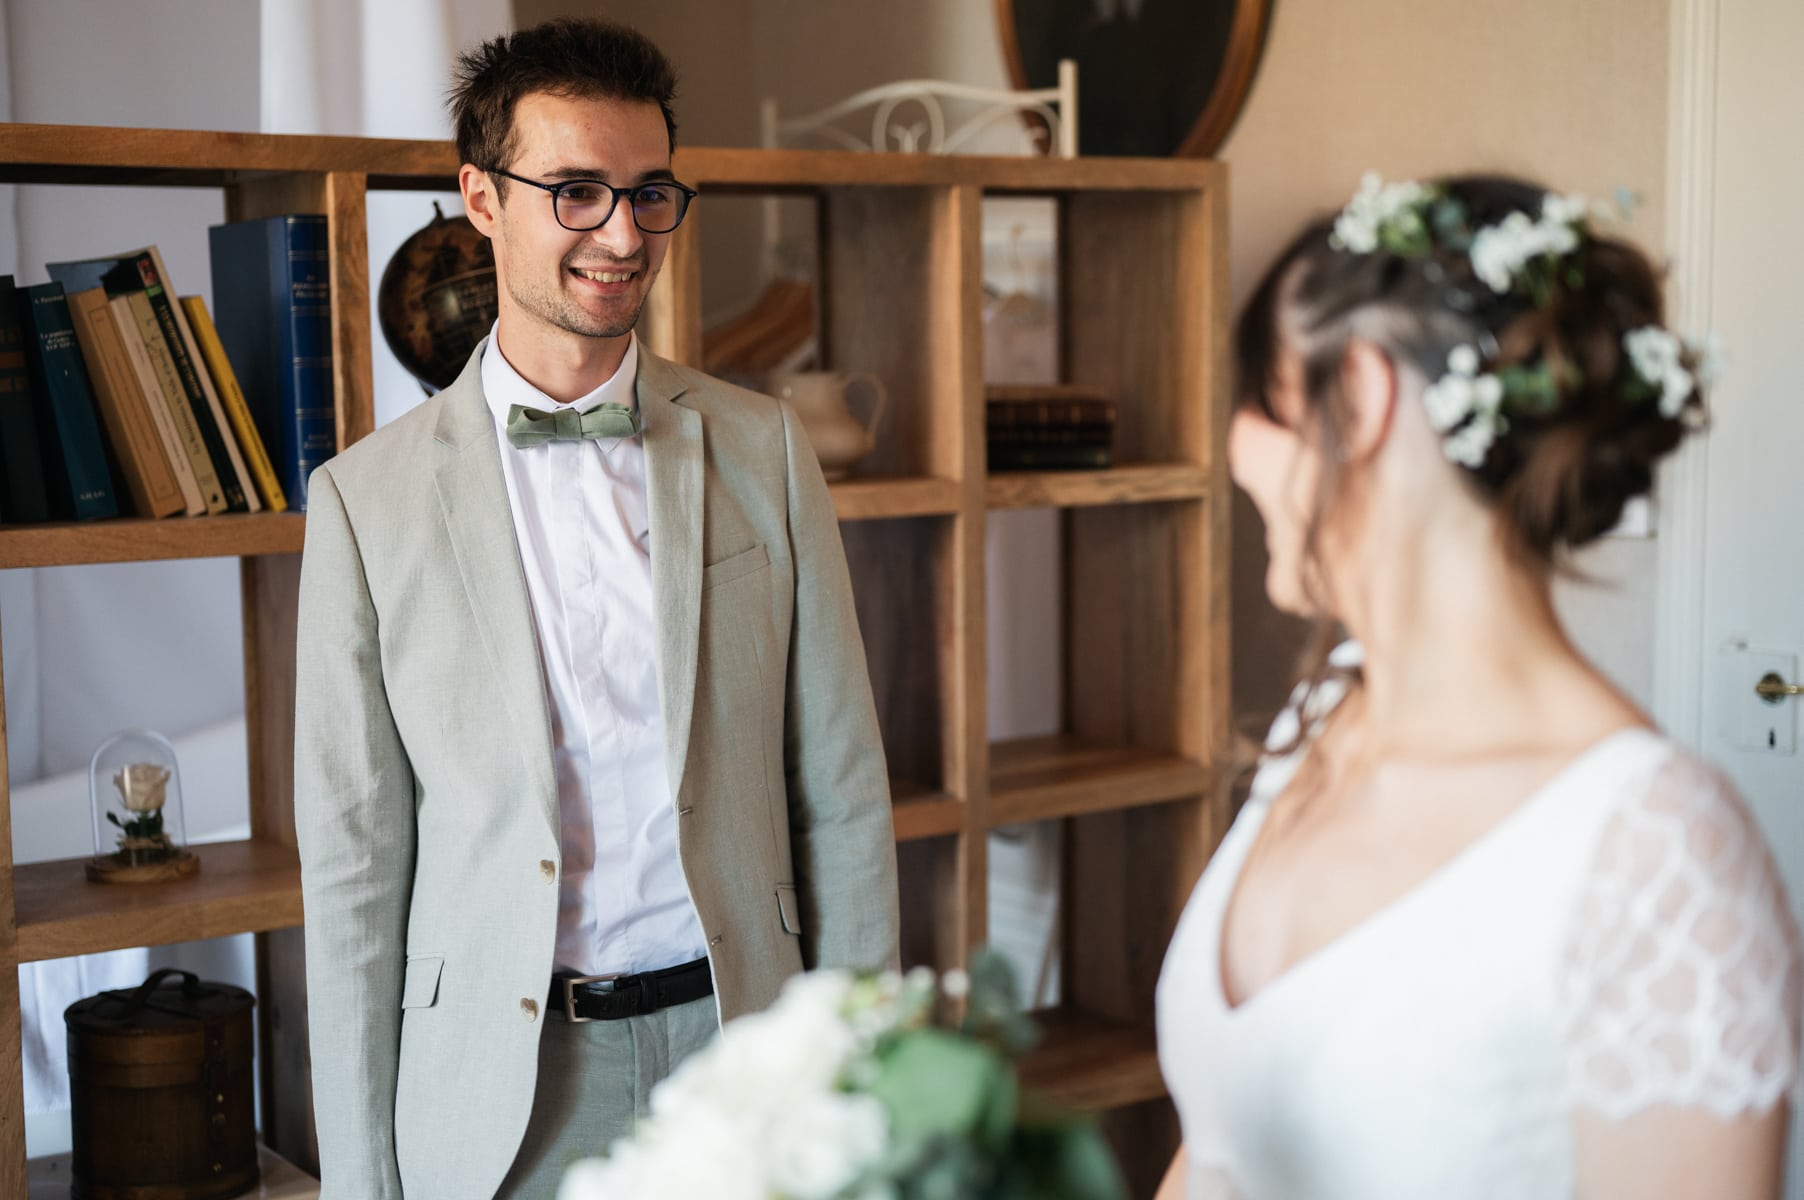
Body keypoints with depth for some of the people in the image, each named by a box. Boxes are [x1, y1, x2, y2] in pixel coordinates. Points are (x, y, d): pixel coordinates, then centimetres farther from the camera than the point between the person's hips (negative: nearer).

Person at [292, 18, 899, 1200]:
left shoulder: (764, 450, 1)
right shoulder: (370, 496, -4)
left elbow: (843, 793, 3)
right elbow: (354, 860, -2)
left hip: (737, 1045, 2)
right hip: (498, 1094, -1)